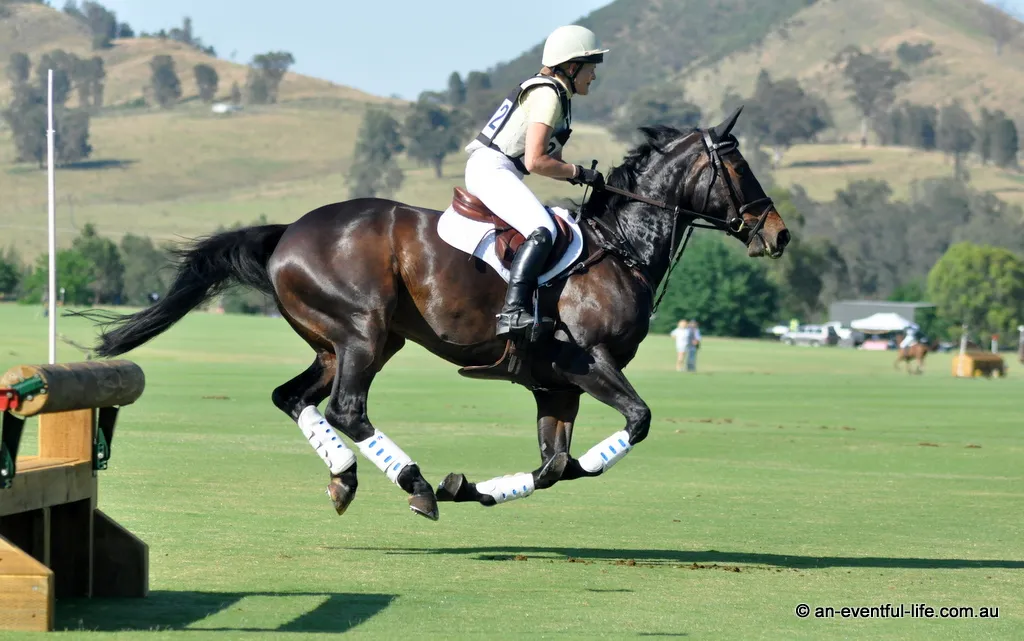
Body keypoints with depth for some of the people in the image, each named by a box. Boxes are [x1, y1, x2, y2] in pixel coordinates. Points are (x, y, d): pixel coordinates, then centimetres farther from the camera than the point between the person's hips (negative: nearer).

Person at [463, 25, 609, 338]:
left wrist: (584, 177, 5)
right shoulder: (547, 95, -12)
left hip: (501, 173, 11)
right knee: (542, 231, -28)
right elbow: (535, 162, -19)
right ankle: (513, 312, -40)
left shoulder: (557, 95, 19)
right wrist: (579, 173, -10)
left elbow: (553, 162, 22)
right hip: (491, 168, -11)